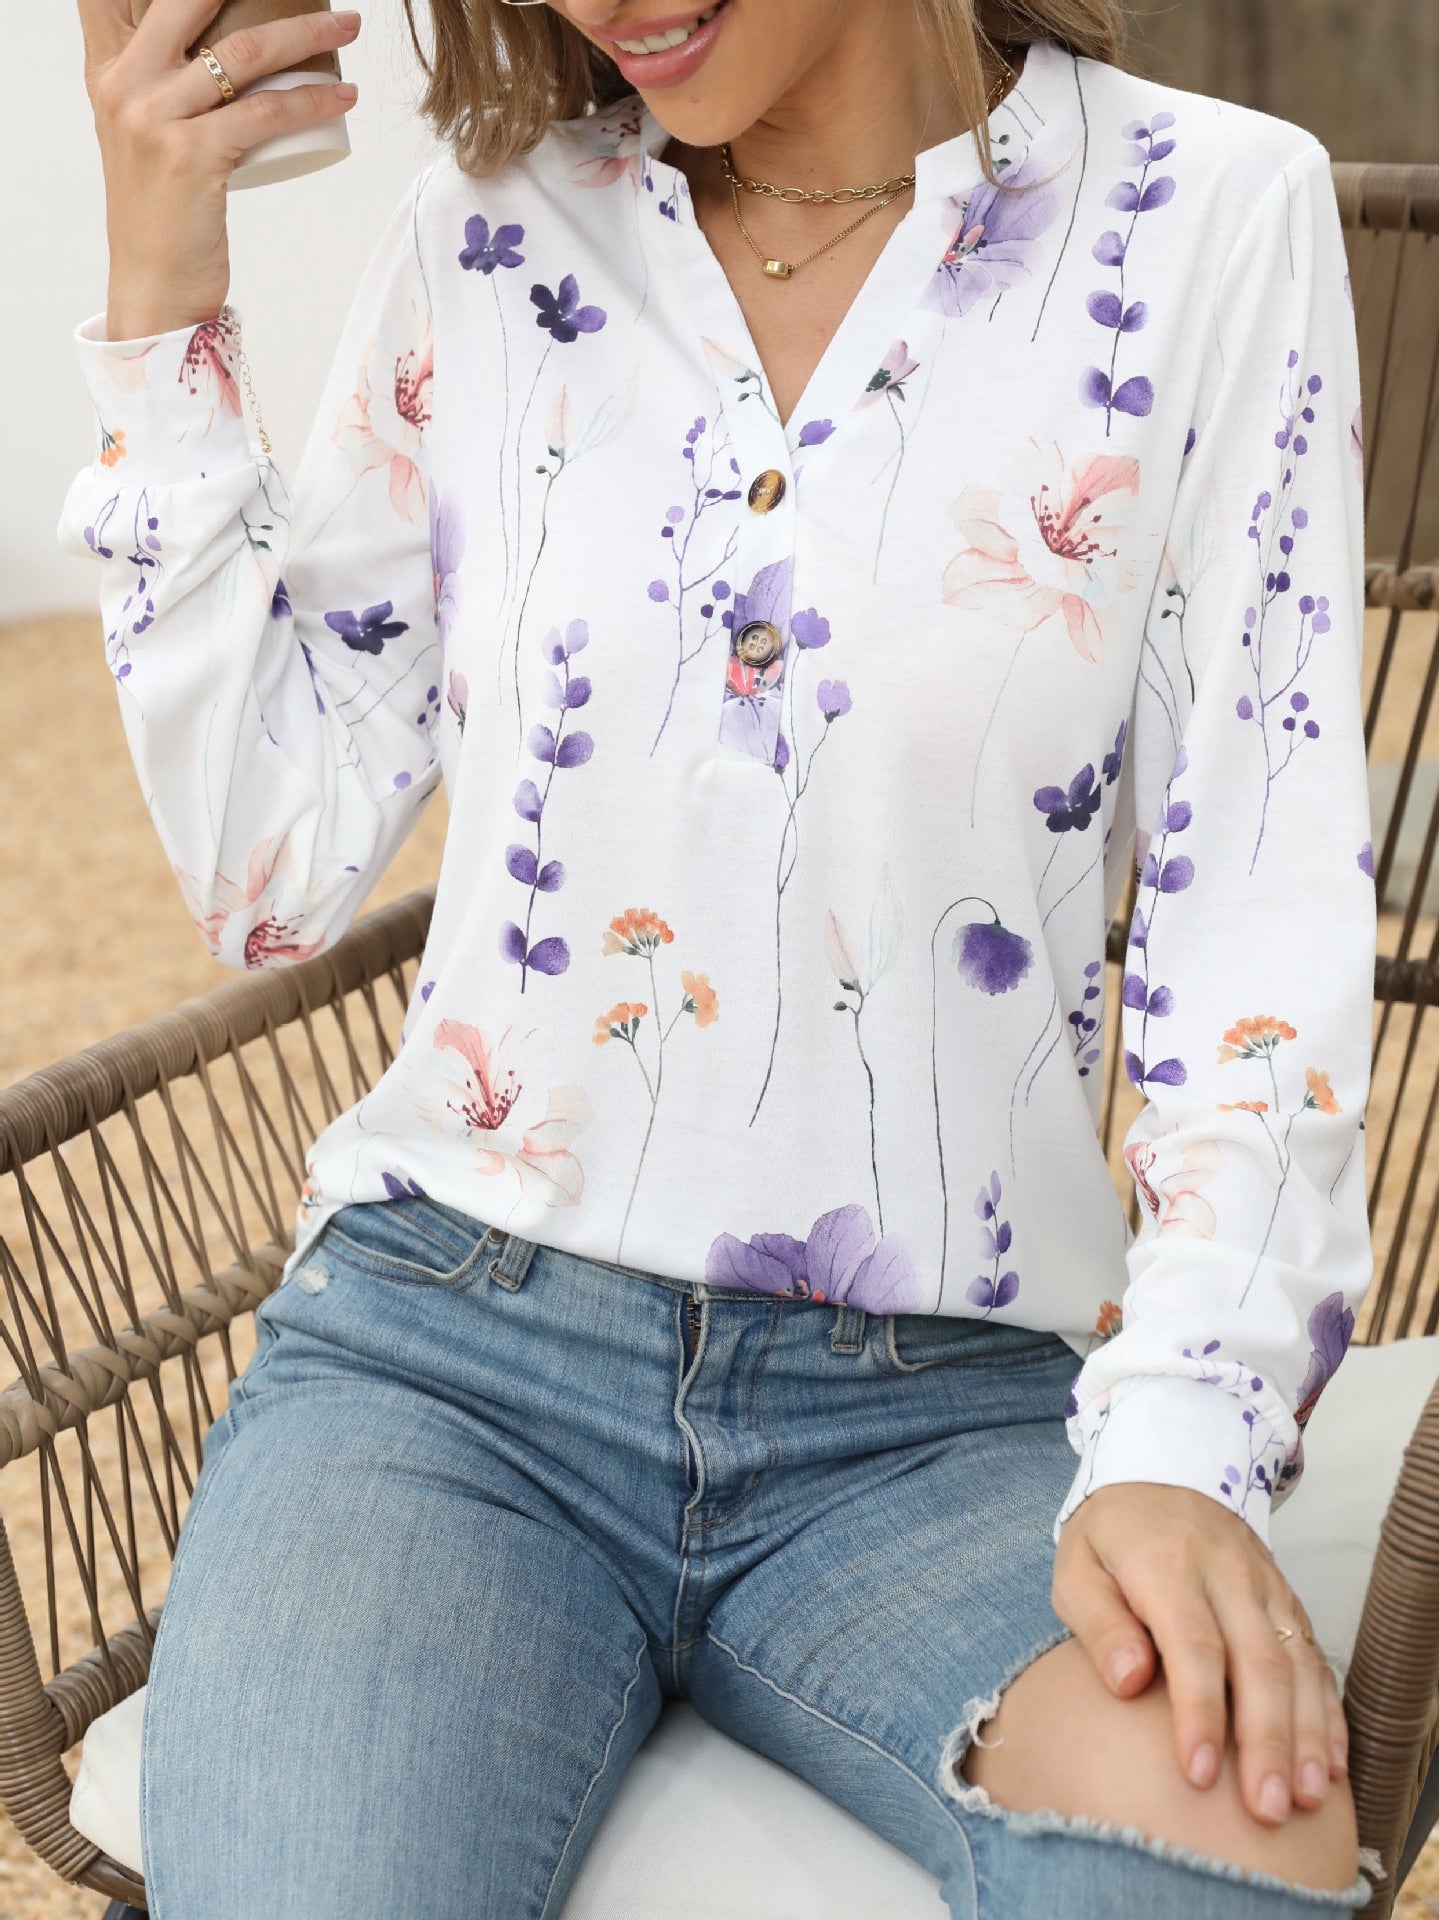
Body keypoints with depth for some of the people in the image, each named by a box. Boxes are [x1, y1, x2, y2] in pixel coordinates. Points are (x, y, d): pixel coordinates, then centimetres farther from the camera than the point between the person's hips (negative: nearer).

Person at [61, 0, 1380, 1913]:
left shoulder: (1216, 218, 0)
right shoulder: (489, 229, 6)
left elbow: (1265, 909, -4)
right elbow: (271, 874, 5)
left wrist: (1186, 1446, -17)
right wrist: (160, 303, 0)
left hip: (944, 1406, -1)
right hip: (452, 1341, 2)